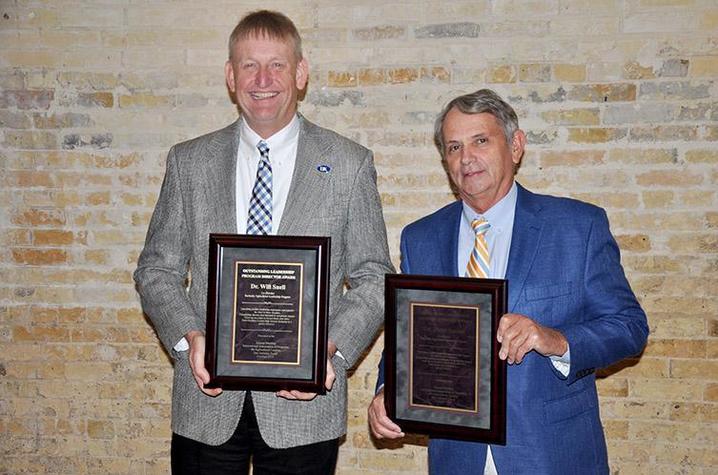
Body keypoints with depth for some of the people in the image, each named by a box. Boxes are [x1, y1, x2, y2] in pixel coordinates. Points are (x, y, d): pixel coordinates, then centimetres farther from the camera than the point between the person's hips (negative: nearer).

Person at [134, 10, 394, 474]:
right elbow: (157, 270, 7)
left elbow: (373, 278, 1)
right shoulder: (189, 161, 5)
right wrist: (190, 337, -10)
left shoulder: (350, 164, 0)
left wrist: (330, 351, -14)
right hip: (206, 398, 2)